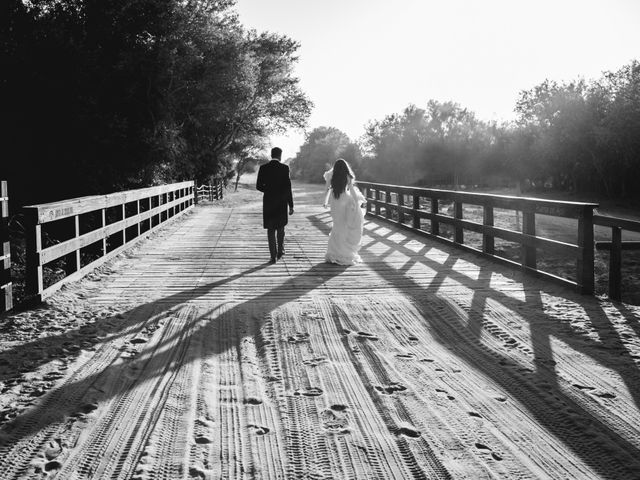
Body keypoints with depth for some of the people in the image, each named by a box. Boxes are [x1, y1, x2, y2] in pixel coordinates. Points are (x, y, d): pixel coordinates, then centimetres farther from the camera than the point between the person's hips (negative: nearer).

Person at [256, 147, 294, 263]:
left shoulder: (263, 168, -3)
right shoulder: (284, 168, -7)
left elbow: (258, 186, 0)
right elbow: (288, 187, -9)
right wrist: (291, 205, -5)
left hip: (268, 202, 1)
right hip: (281, 202, 0)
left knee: (270, 230, 6)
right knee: (280, 228, 20)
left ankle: (273, 256, 3)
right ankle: (280, 251, 22)